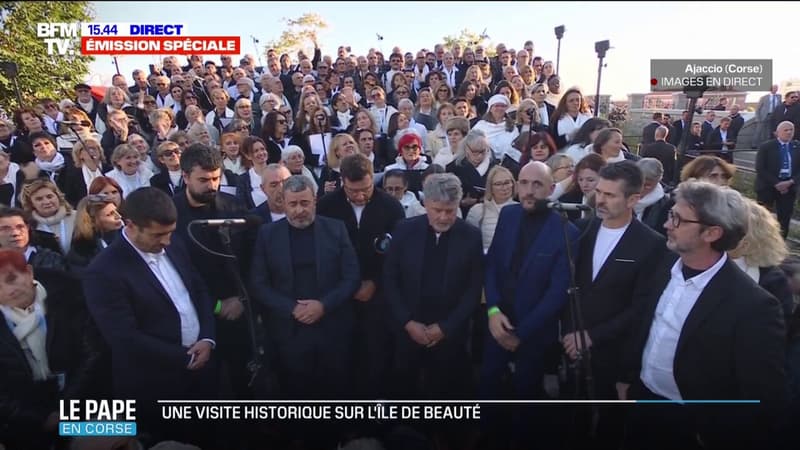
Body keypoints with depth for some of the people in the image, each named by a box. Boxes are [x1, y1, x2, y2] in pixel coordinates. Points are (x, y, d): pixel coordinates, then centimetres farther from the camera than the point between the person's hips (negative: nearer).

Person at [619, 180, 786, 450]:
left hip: (688, 426, -5)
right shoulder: (667, 265, -6)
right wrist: (627, 376, 11)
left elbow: (763, 399, -19)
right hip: (640, 398, 5)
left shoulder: (752, 305, -25)